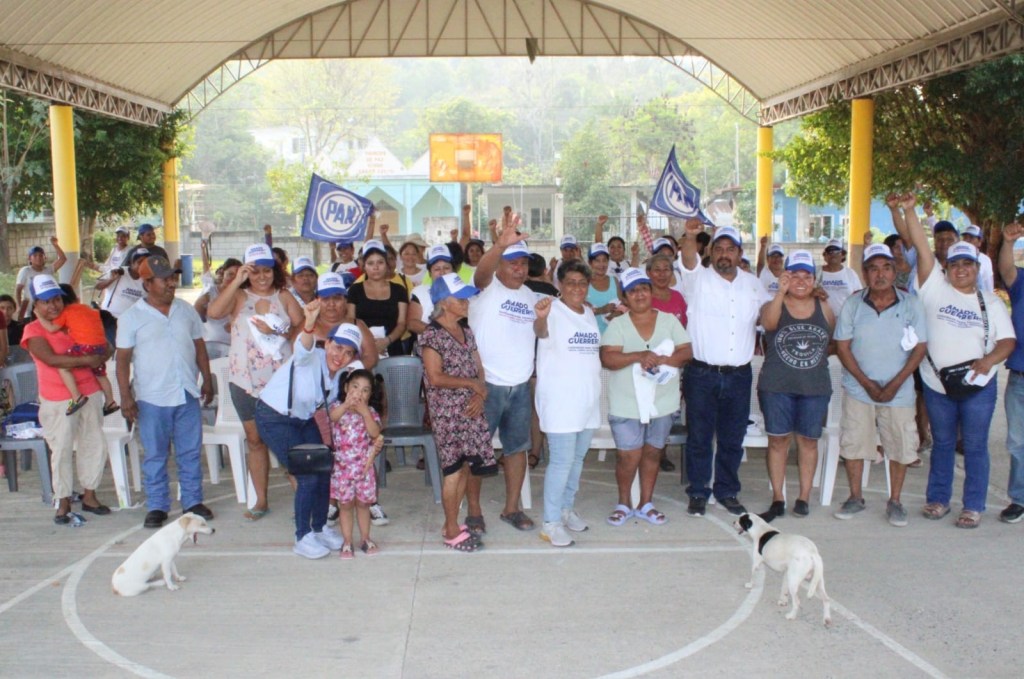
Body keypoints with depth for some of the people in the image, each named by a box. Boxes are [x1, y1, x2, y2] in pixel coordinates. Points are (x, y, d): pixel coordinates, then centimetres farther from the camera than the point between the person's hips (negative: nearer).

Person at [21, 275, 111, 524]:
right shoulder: (33, 331, -5)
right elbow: (51, 359, -20)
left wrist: (100, 357, -8)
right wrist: (86, 360, -20)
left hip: (89, 394, 5)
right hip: (57, 401, -5)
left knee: (95, 445, 10)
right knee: (61, 450, 0)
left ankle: (89, 496, 23)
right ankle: (63, 502, 12)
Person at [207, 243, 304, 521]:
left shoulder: (284, 297, 4)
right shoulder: (238, 296, 2)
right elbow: (213, 313, -16)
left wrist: (277, 331, -17)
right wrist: (236, 281, -17)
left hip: (280, 379, -1)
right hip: (245, 380, 1)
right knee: (255, 440, 10)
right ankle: (261, 500, 19)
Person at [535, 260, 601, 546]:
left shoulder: (589, 313, 12)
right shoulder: (554, 310, -12)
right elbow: (542, 331, -37)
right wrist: (540, 318, -57)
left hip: (588, 398, 8)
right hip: (560, 400, -8)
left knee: (577, 458, 16)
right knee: (561, 461, -7)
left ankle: (567, 509, 32)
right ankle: (551, 523, 2)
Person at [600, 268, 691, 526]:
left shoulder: (669, 321, 4)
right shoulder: (617, 324, -3)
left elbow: (687, 352, -2)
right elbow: (607, 358, -14)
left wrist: (661, 360, -20)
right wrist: (638, 356, -27)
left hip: (662, 402, 3)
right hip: (626, 404, -2)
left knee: (652, 453, 12)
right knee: (628, 456, -2)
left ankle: (646, 504, 26)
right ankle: (623, 503, 19)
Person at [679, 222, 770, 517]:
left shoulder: (753, 284, 11)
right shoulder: (698, 279, -4)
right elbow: (689, 258, -24)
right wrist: (690, 236, -45)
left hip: (739, 375, 3)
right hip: (701, 373, -3)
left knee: (732, 439, 12)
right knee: (699, 437, 4)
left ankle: (727, 491, 25)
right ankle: (698, 493, 16)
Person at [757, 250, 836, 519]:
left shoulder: (824, 309, 7)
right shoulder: (773, 305, -2)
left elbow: (834, 341, 20)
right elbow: (769, 323, -25)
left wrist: (817, 354, 8)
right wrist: (781, 293, -37)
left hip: (815, 387, 2)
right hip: (777, 386, -2)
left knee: (808, 440, 6)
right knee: (778, 440, 1)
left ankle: (804, 497, 15)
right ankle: (777, 499, 8)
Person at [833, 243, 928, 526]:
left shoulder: (911, 303, -5)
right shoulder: (853, 304, -3)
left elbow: (920, 348, -5)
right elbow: (842, 347, -3)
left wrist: (895, 384, -13)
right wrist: (868, 383, -11)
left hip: (899, 392, 0)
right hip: (858, 389, 1)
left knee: (901, 446, 4)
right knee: (853, 443, 6)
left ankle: (895, 501, 21)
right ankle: (855, 497, 24)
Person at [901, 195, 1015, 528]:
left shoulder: (991, 302, 6)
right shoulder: (935, 288, 1)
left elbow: (1008, 340, 2)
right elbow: (922, 248, -9)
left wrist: (989, 360, -19)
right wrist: (909, 211, -19)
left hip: (978, 385, 0)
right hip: (937, 384, 0)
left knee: (975, 446, 4)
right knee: (942, 443, 13)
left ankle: (973, 506, 14)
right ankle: (938, 499, 25)